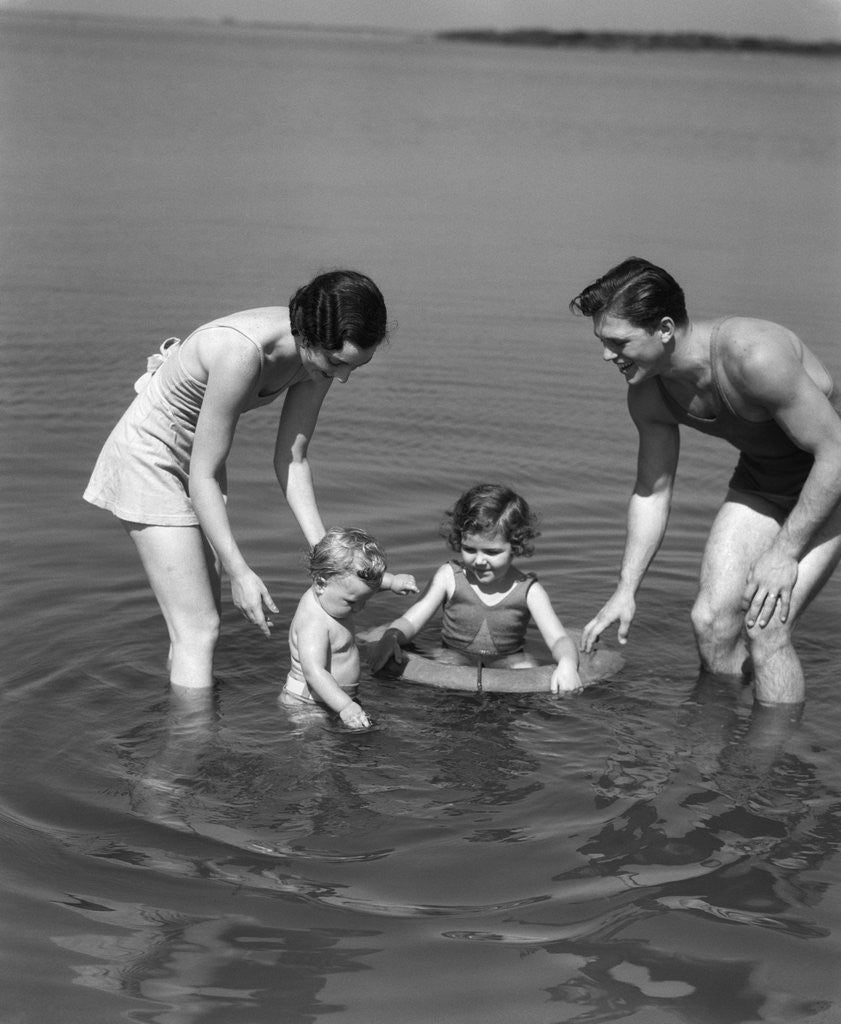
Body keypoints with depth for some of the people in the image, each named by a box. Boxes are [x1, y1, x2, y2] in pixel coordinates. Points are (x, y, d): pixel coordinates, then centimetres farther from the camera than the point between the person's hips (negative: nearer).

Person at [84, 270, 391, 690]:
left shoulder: (319, 349, -14)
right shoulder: (241, 352, -37)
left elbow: (291, 459, -4)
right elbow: (203, 476, -29)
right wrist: (240, 572, -28)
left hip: (196, 452, 8)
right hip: (149, 454, -8)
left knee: (198, 621, 15)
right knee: (196, 628, -11)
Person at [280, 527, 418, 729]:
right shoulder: (313, 623, -26)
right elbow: (313, 671, -37)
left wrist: (393, 581, 13)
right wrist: (345, 707, -45)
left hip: (334, 699, 10)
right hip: (306, 705, -10)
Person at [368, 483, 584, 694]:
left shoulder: (528, 590, -7)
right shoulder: (449, 577, -5)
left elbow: (559, 639, -13)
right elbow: (410, 621, -5)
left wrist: (567, 664, -38)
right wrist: (392, 636, -31)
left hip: (508, 660, 0)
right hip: (455, 656, 1)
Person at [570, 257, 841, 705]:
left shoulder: (754, 356, -35)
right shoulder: (648, 396, -12)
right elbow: (652, 492, 3)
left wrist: (784, 552, -25)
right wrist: (625, 590, -3)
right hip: (760, 478, 7)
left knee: (764, 628, -18)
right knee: (711, 620, -1)